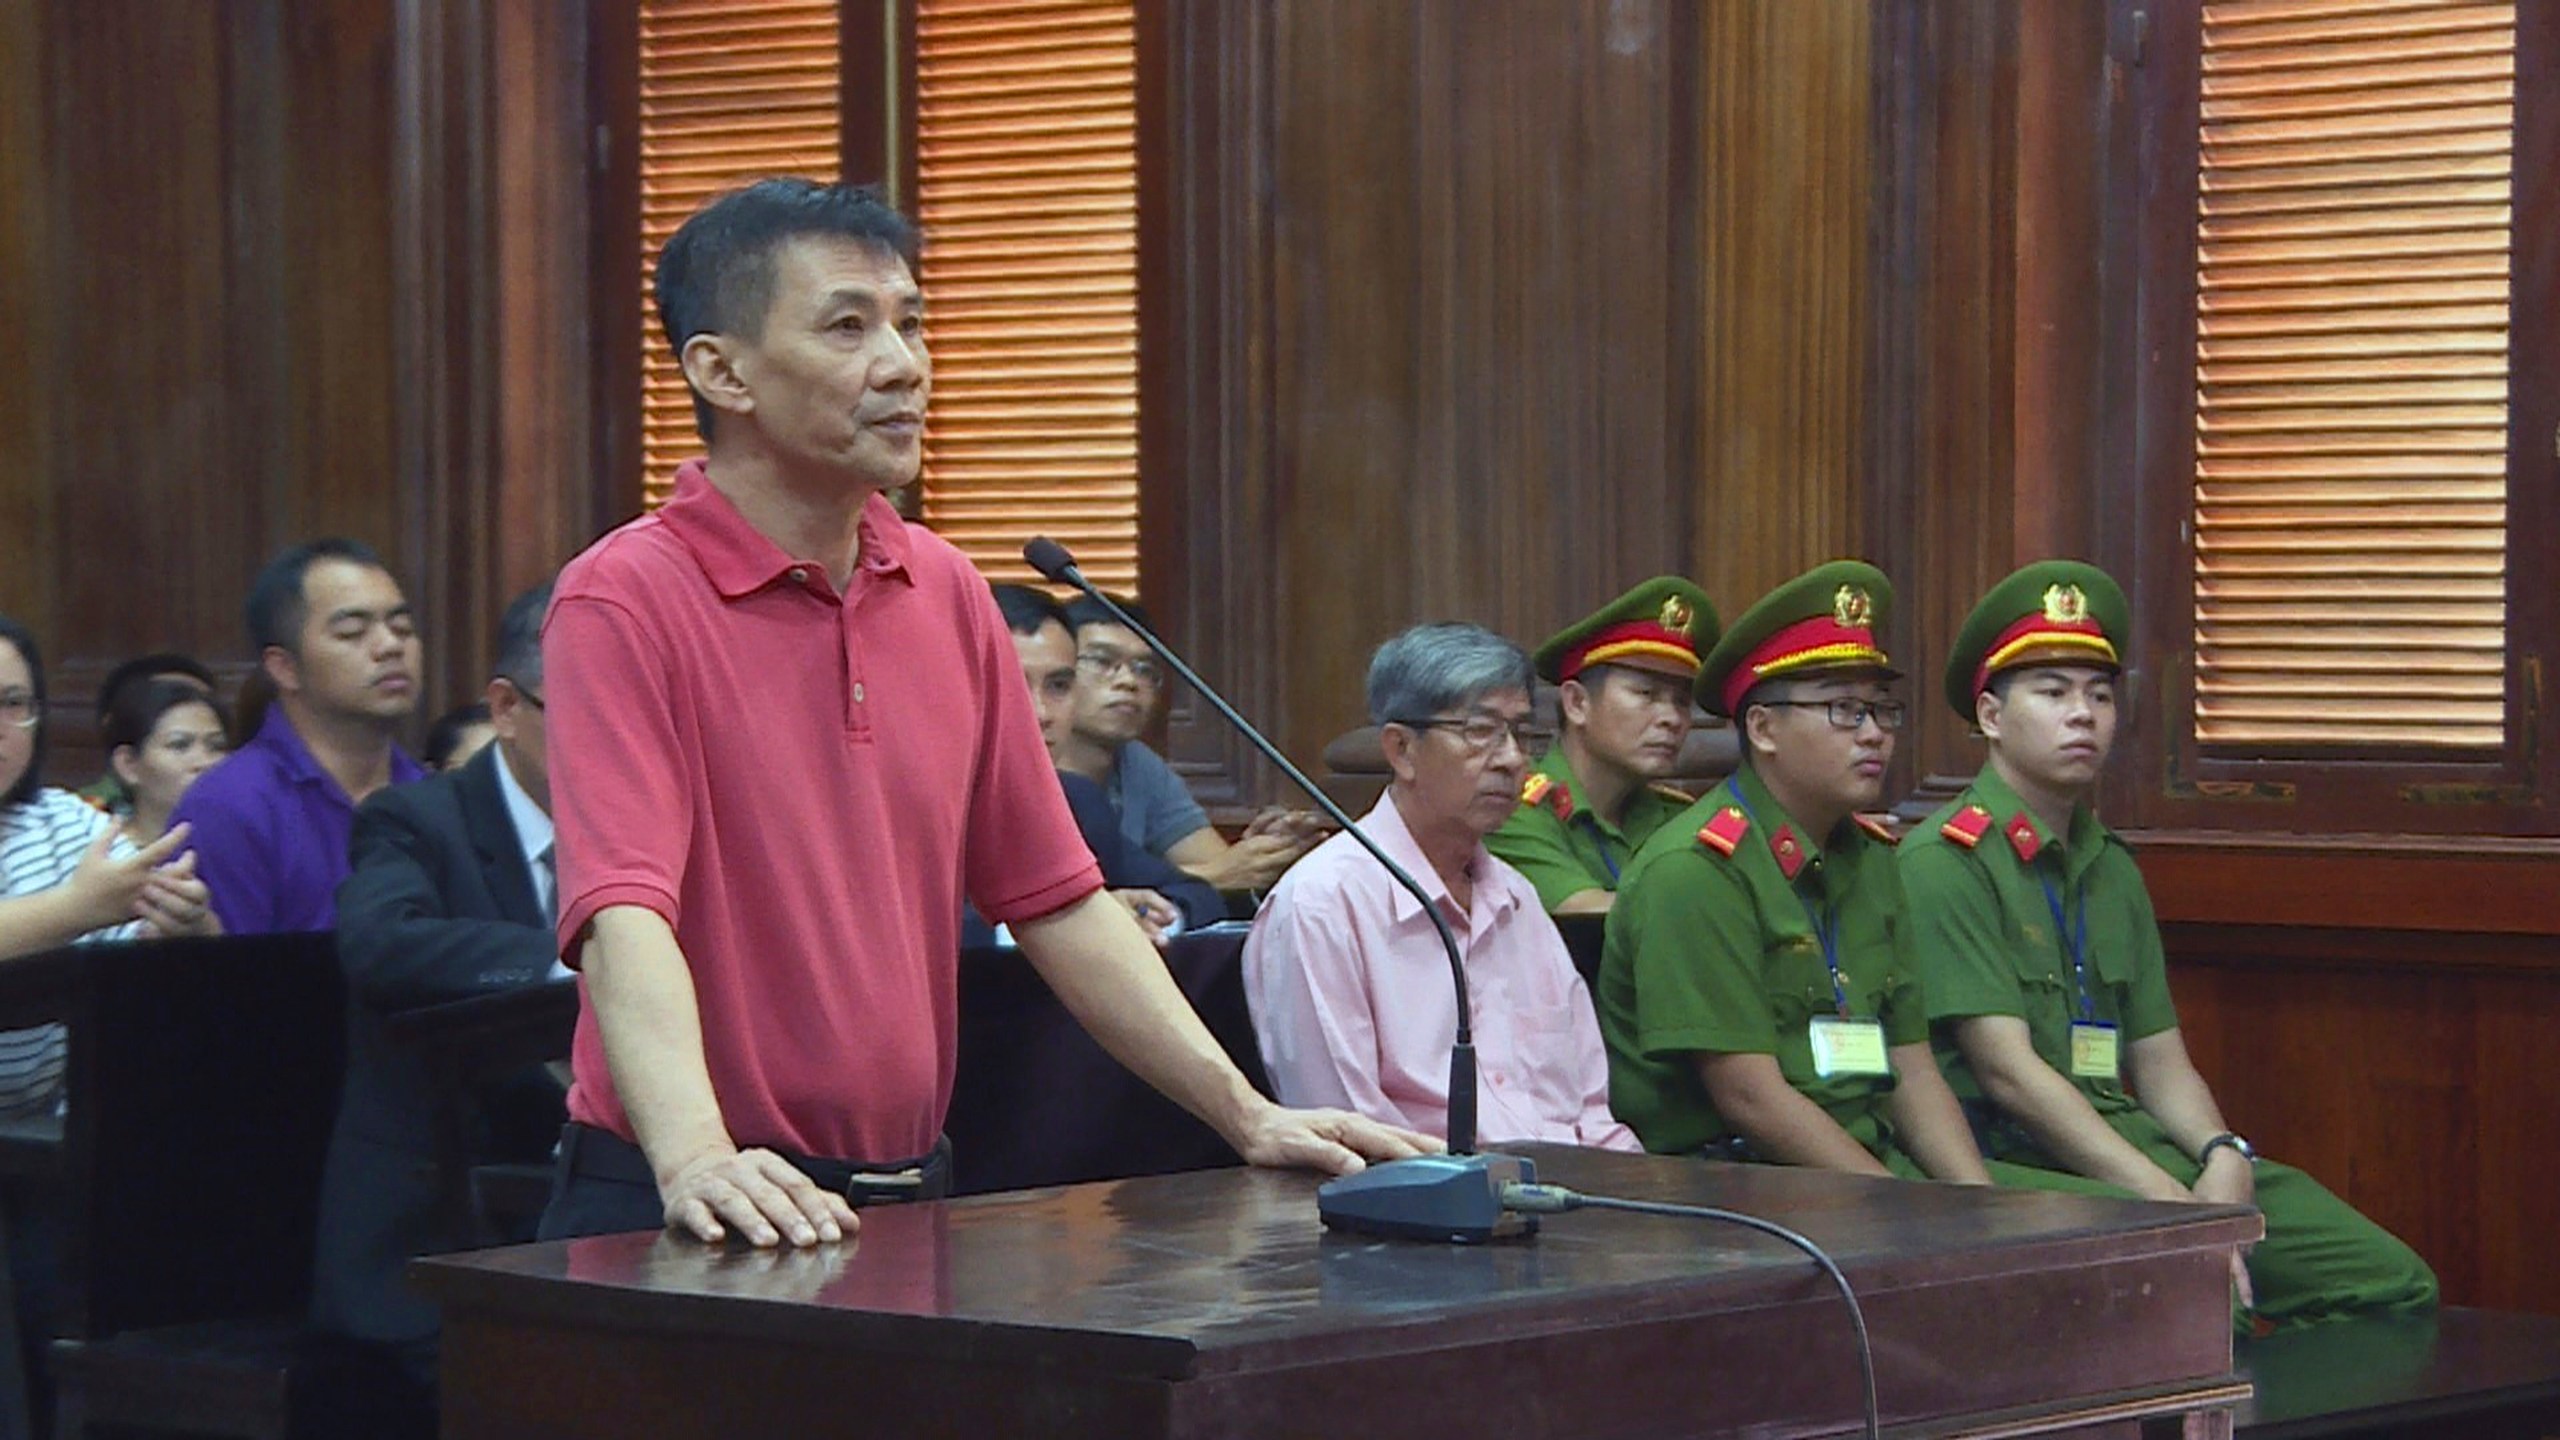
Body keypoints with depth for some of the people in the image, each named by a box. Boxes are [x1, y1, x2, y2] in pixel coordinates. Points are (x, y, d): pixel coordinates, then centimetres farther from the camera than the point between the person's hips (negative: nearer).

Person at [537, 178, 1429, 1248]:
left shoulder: (946, 591, 12)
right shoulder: (623, 600, -9)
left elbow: (1054, 898, 15)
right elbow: (623, 915, -21)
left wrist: (1248, 1117, 10)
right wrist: (698, 1157, -37)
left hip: (910, 1191, 5)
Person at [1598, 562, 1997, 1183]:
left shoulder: (1868, 859, 17)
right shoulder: (1697, 869, -10)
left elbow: (1912, 1071, 15)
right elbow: (1749, 1097, -14)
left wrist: (1980, 1210, -2)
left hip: (1867, 1164, 7)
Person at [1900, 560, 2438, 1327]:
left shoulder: (2112, 870, 22)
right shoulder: (1944, 861, -5)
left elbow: (2160, 1062, 18)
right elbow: (2006, 1070, -14)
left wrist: (2222, 1156, -6)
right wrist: (2171, 1204, -20)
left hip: (2135, 1143, 8)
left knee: (2396, 1289, -5)